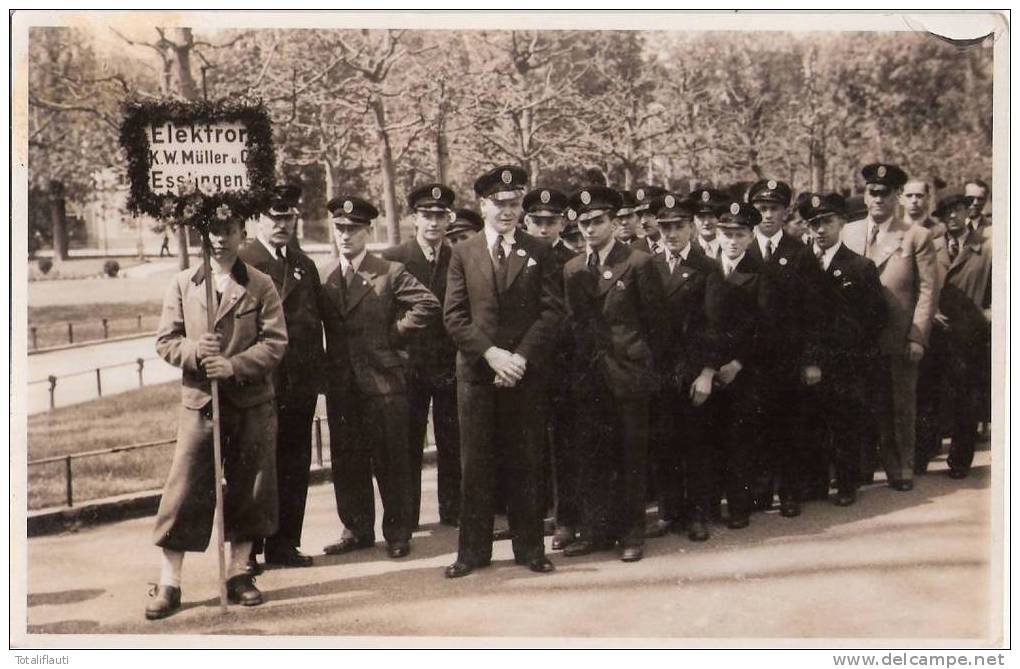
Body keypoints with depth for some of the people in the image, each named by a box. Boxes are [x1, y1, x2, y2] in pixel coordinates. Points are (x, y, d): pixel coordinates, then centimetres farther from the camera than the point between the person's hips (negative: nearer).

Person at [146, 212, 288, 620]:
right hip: (199, 401, 0)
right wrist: (194, 352, -16)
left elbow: (275, 342, -5)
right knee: (184, 490, -2)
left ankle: (238, 574, 22)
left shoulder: (260, 285, 1)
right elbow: (165, 341, 4)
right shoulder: (182, 284, 5)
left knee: (248, 490, 8)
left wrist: (233, 365, -17)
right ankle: (169, 583, 6)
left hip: (252, 403, 0)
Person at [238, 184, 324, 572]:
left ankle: (284, 544, 19)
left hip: (300, 384, 6)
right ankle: (246, 549, 10)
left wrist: (317, 374, 12)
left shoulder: (305, 266, 16)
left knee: (294, 467, 10)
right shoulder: (240, 263, -4)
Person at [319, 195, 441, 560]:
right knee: (346, 461, 9)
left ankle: (397, 532, 12)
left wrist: (395, 334, -7)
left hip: (383, 380, -4)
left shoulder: (391, 273, -3)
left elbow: (427, 305, -10)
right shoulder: (323, 277, 10)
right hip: (341, 386, 4)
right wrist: (327, 366, 7)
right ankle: (357, 530, 21)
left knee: (391, 460, 2)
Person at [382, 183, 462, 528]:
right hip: (409, 367, -1)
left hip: (452, 367, 1)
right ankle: (405, 518, 14)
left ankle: (453, 512, 18)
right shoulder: (392, 259, -1)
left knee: (452, 445, 6)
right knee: (407, 445, 5)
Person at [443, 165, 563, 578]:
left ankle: (529, 548, 15)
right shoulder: (463, 254, 8)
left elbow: (552, 311, 0)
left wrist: (521, 357, -12)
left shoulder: (539, 253, 7)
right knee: (475, 464, 3)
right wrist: (490, 353, -11)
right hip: (476, 372, 0)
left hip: (526, 373, 0)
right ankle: (473, 550, 11)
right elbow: (453, 316, 2)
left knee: (526, 462, 5)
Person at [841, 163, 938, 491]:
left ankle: (902, 468, 18)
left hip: (899, 339, -2)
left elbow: (928, 289, -3)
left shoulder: (917, 237, -1)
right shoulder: (848, 233, 7)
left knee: (901, 408, 6)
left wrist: (918, 337, -10)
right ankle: (862, 467, 17)